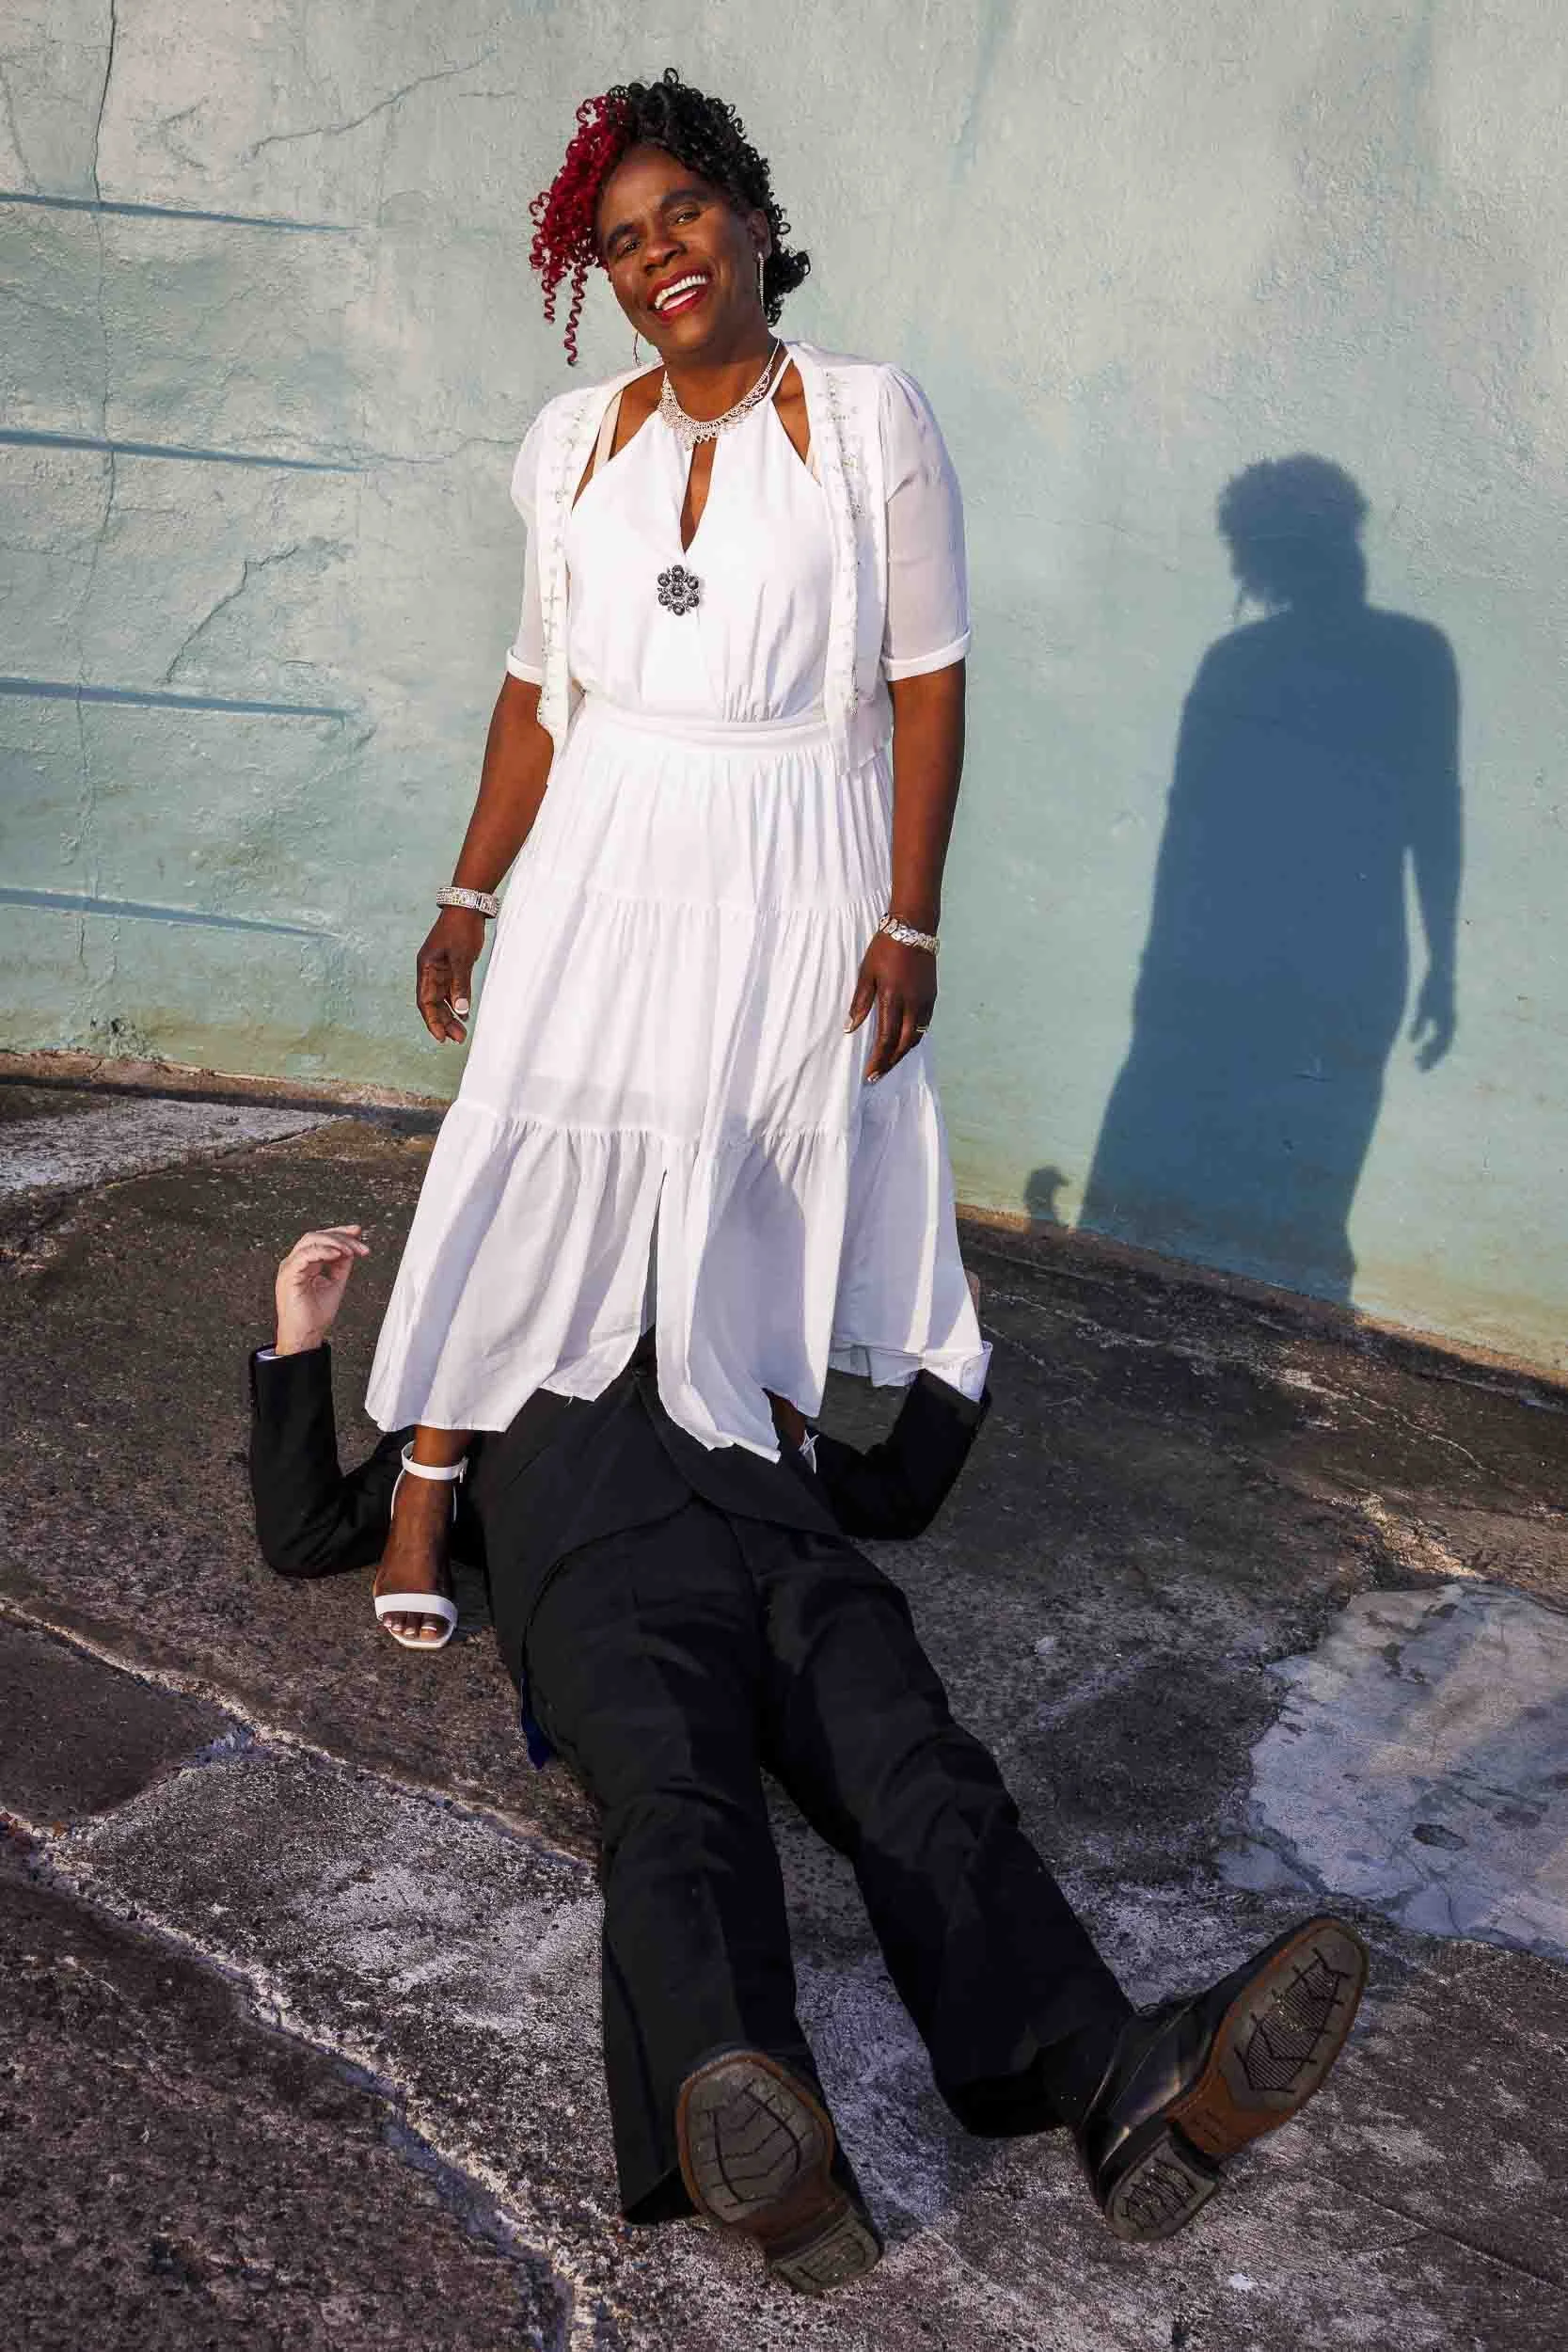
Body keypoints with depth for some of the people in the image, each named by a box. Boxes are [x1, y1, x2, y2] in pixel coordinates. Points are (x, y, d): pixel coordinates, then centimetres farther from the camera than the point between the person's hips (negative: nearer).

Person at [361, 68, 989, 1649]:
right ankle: (426, 1486, 17)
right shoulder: (576, 440, 5)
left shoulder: (869, 420, -6)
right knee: (527, 1165, 2)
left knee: (774, 1197, 9)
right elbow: (540, 682, 11)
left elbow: (925, 682, -6)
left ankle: (761, 1496, 31)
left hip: (797, 877, -2)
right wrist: (472, 893, 9)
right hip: (606, 864, 2)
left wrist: (908, 919, -10)